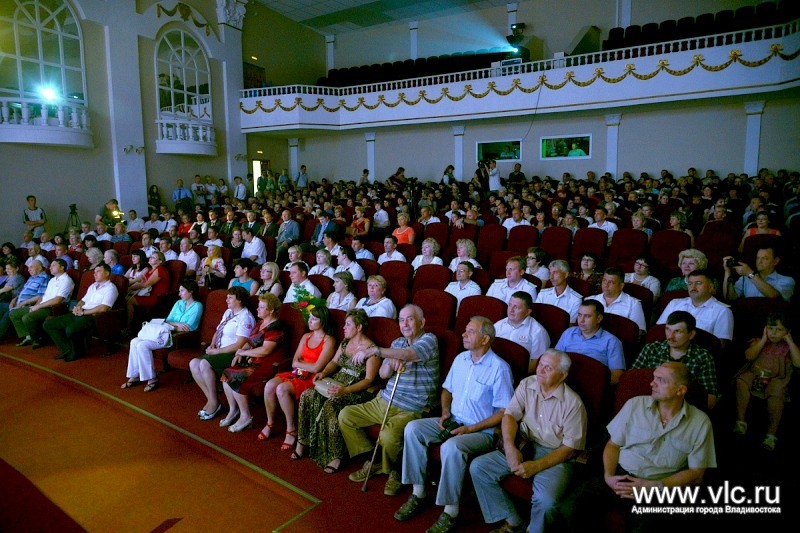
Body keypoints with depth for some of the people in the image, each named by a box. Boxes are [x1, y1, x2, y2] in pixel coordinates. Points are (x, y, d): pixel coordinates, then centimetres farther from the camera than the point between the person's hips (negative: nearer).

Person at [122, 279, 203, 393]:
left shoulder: (197, 306, -4)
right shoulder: (179, 303, 18)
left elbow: (188, 328, -12)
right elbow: (167, 321, 11)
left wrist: (172, 326, -12)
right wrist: (178, 324, -8)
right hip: (168, 333, 8)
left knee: (143, 345, -22)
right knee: (134, 342, -8)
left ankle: (152, 379, -13)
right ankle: (134, 376, -2)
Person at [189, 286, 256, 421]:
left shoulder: (245, 317, -13)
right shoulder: (228, 312, 16)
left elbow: (239, 345, -20)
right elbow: (218, 331, 21)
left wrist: (216, 351, -16)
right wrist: (212, 345, 1)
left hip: (234, 354, -9)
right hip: (220, 351, 9)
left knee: (205, 363, -27)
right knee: (193, 364, -9)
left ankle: (214, 403, -12)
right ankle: (211, 399, -4)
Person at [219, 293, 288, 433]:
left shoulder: (276, 328, -15)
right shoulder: (260, 323, 16)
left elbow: (265, 350, -23)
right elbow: (250, 342, 20)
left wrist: (243, 352, -11)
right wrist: (240, 352, -1)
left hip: (268, 366, -9)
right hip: (253, 361, 9)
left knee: (235, 379, -22)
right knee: (226, 375, -6)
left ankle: (245, 417, -7)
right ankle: (233, 410, 8)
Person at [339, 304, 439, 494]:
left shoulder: (429, 340, -8)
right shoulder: (397, 342, 14)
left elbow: (410, 354, -29)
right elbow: (382, 374, 11)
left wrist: (375, 350, -38)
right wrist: (390, 363, -13)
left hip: (412, 410, -8)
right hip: (384, 402, 8)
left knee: (388, 435, -34)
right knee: (345, 415, 2)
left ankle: (393, 471, 0)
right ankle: (373, 462, 11)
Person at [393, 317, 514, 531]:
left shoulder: (499, 368, -14)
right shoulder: (461, 359, 8)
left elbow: (504, 412, -14)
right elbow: (447, 389, 21)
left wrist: (471, 429, -18)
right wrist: (445, 412, 1)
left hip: (481, 431, -7)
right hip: (452, 421, 7)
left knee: (451, 447, -35)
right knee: (412, 429, -12)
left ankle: (450, 512, -18)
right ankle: (418, 494, -5)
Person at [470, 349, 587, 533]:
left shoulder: (573, 403, -11)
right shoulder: (527, 384, 3)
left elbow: (570, 448, -12)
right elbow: (510, 415, -1)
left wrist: (536, 466, -20)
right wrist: (510, 448, -18)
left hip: (556, 456, -5)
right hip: (524, 447, 5)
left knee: (546, 501, -33)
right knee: (478, 468, -9)